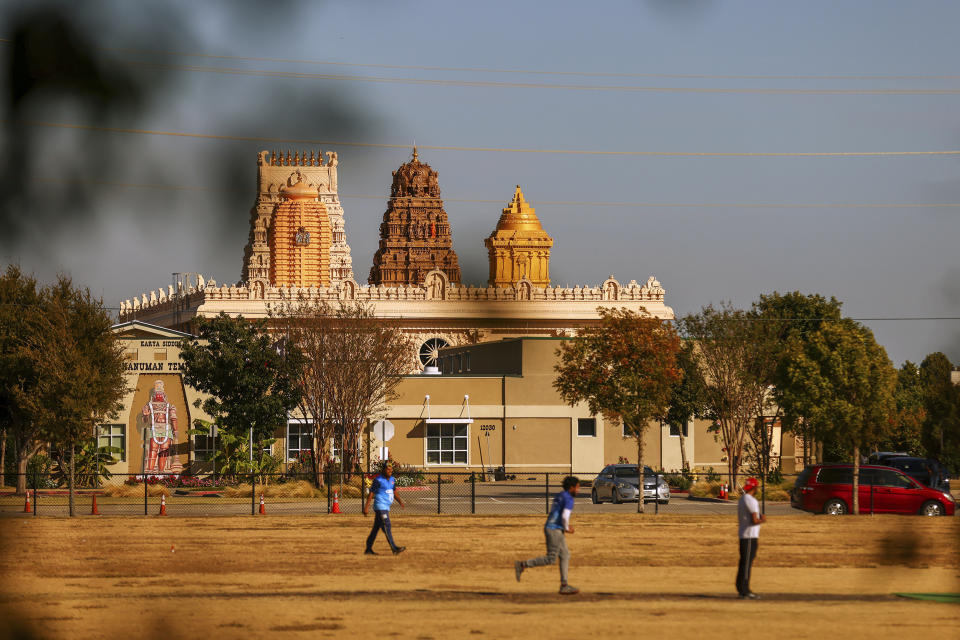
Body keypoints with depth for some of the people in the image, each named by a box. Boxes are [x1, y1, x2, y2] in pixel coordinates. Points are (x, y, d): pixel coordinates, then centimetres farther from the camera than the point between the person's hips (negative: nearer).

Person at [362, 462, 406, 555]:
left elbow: (394, 492, 25)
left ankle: (368, 549, 17)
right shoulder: (378, 480, -11)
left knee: (376, 528, 12)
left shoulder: (392, 479, 12)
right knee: (386, 526, -13)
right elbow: (371, 493, -11)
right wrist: (366, 507, -14)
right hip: (380, 506, -8)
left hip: (386, 507, 8)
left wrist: (400, 501, 12)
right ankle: (394, 548, -18)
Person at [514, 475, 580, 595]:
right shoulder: (569, 499, -14)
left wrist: (566, 525, 20)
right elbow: (565, 516, -25)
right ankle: (522, 565, -2)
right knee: (551, 559, -3)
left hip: (549, 527, 10)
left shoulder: (559, 496, 14)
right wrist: (566, 528, -7)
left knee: (565, 555, 12)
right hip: (555, 530, -10)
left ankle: (564, 585, 12)